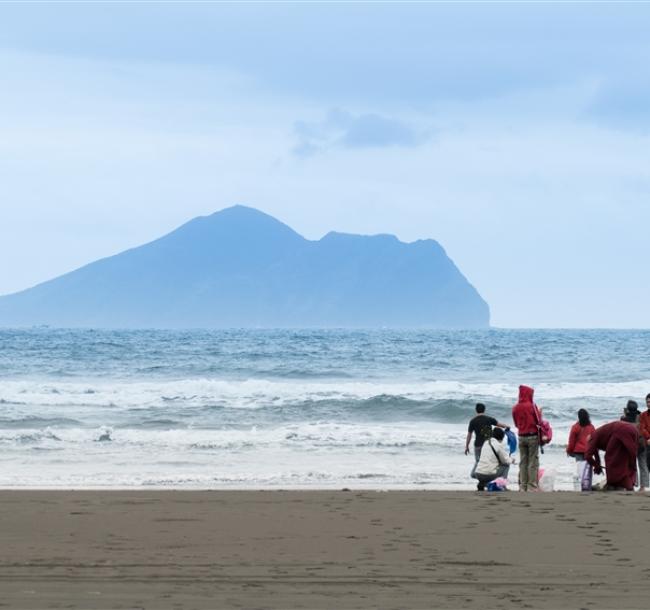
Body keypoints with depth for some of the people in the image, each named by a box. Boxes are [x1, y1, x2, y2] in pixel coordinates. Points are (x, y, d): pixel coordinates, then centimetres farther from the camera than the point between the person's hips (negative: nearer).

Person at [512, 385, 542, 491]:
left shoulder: (515, 408, 1)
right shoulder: (532, 406, -12)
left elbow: (516, 424, 10)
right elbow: (538, 421, -10)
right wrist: (539, 412, 6)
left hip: (521, 436, 4)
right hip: (533, 436, -4)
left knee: (523, 462, 10)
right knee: (533, 462, 0)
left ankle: (522, 486, 10)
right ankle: (532, 486, -3)